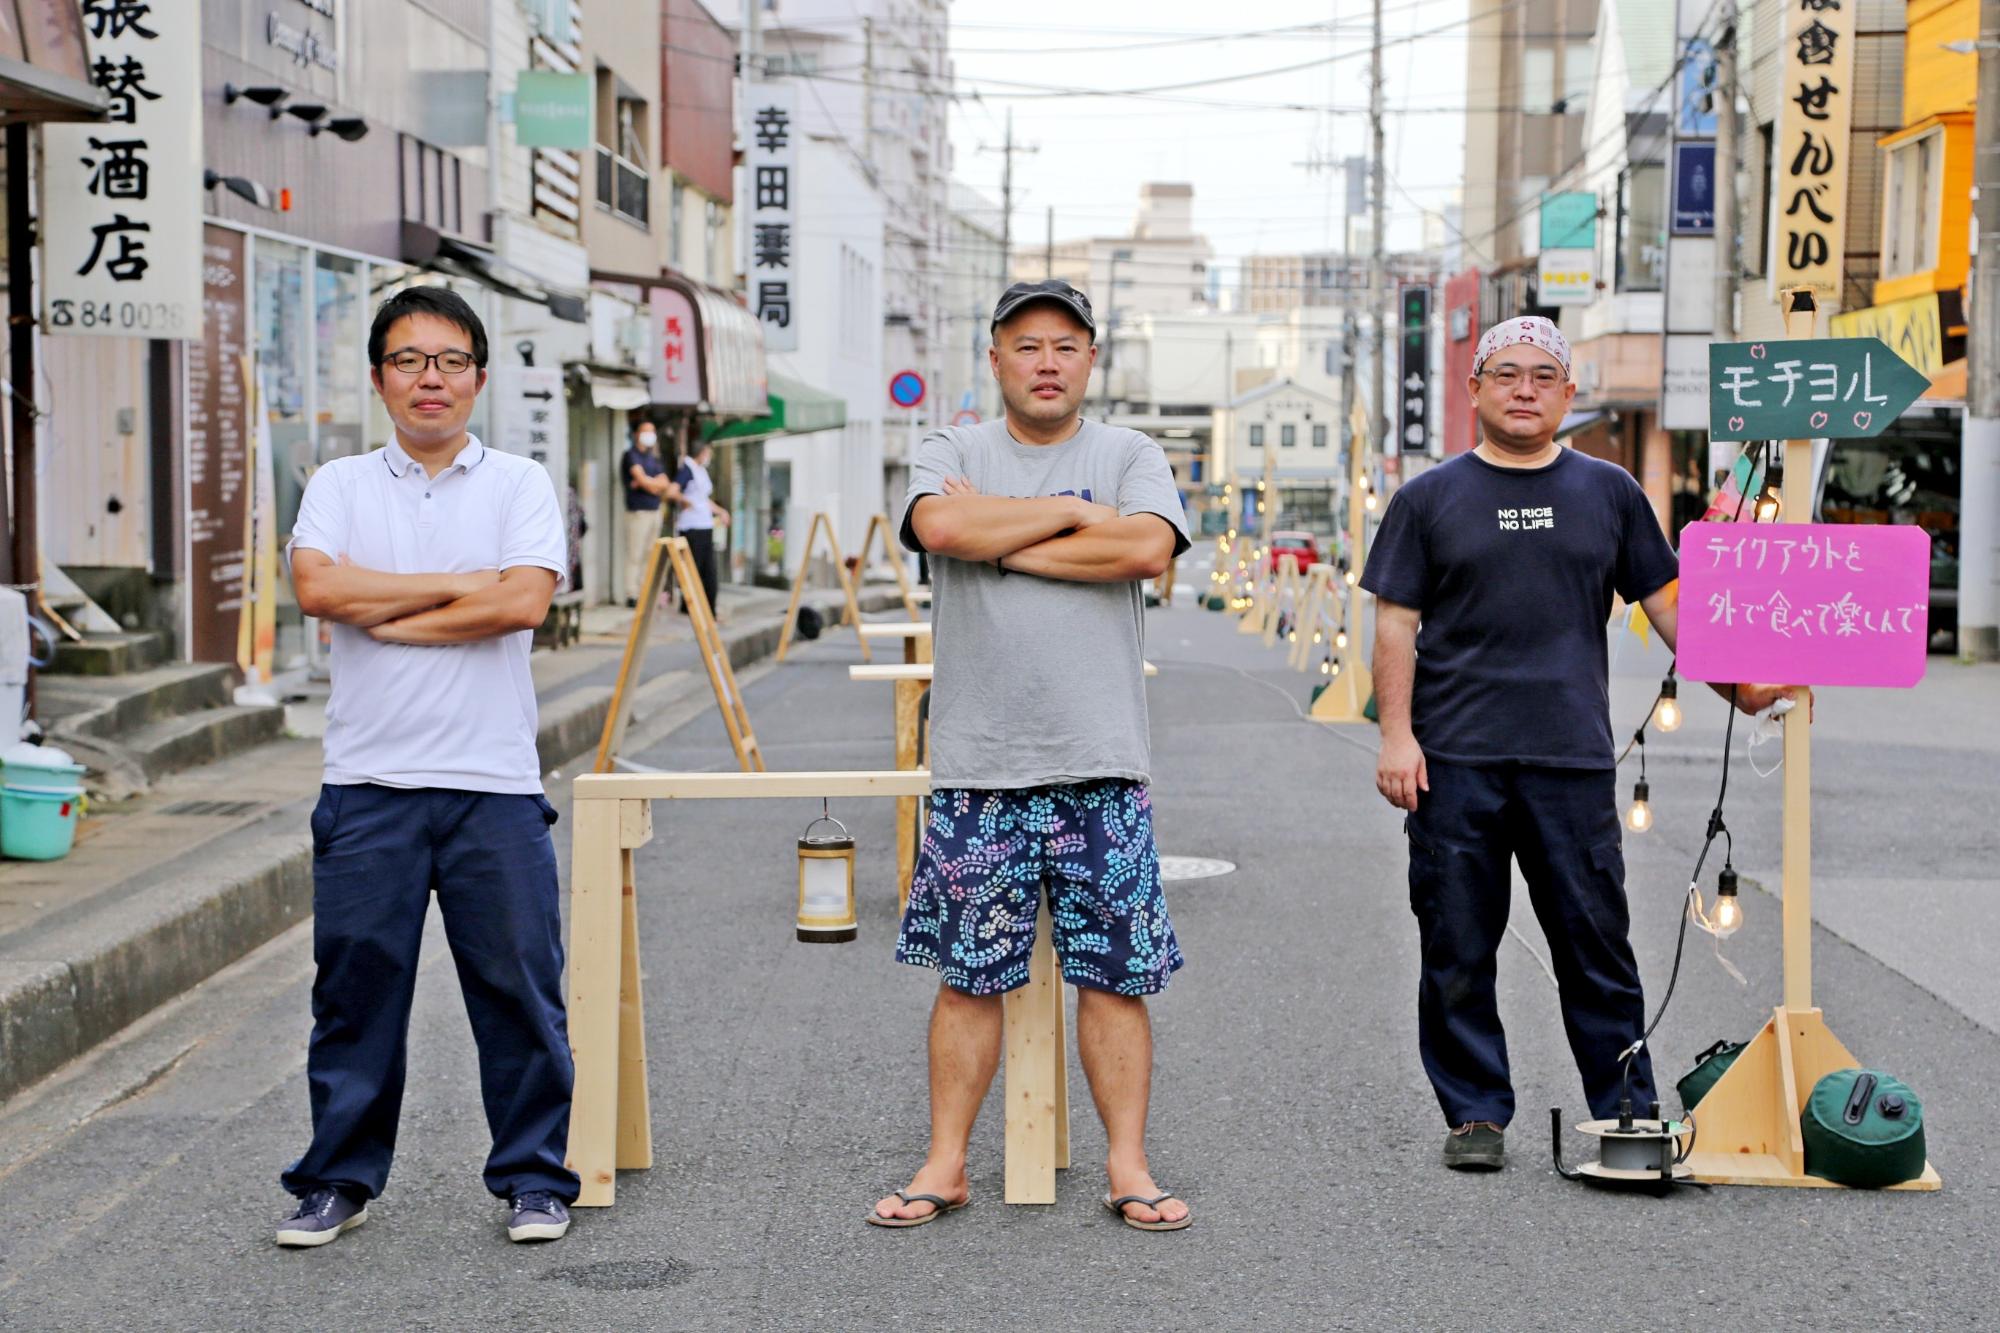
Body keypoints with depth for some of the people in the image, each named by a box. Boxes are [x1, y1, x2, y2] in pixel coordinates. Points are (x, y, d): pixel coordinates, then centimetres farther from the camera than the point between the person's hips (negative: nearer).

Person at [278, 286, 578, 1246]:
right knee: (355, 986, 6)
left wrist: (386, 616, -6)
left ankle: (534, 1176, 15)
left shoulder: (520, 485, 6)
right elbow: (316, 586, -10)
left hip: (495, 782, -1)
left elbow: (524, 601, -11)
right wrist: (461, 584, -8)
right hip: (368, 781, 1)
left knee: (520, 986, 2)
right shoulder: (341, 486, 9)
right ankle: (340, 1179, 19)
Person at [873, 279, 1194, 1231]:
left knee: (1116, 975, 4)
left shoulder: (1130, 456, 8)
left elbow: (1147, 548, -13)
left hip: (1101, 764, 0)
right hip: (976, 767, 0)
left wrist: (1003, 541, -8)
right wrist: (1068, 512, -6)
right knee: (968, 974, 5)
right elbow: (941, 526, -15)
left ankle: (1128, 1164, 13)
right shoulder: (951, 454, 8)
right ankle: (946, 1164, 15)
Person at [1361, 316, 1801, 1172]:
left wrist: (1735, 678, 3)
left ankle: (1627, 1115, 13)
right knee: (1458, 950, 3)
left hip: (1573, 757, 1)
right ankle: (1475, 1114, 15)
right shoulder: (1431, 498, 8)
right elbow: (1396, 623, 5)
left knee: (1596, 943, 3)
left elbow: (1664, 601, 14)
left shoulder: (1608, 492, 12)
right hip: (1454, 759, 0)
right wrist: (1396, 735, -4)